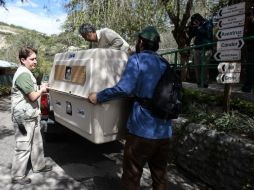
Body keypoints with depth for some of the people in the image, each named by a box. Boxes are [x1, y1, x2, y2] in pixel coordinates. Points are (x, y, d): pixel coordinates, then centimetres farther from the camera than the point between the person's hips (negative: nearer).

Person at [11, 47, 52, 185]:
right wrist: (42, 90, -4)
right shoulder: (23, 74, -20)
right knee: (23, 147, 1)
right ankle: (17, 176, 16)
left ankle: (39, 166, 35)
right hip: (24, 118, -10)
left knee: (37, 143, 20)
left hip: (31, 116, 10)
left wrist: (40, 89, 11)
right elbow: (33, 96, -22)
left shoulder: (26, 73, 14)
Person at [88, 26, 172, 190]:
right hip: (164, 132, 7)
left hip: (143, 130, -7)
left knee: (131, 176, 9)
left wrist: (98, 97, -10)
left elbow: (124, 88, -22)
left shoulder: (137, 59, -8)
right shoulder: (164, 64, 13)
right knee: (160, 175, 20)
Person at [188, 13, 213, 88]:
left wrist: (198, 27, -10)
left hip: (206, 49, -5)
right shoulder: (196, 26, 17)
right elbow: (190, 36, 17)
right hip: (197, 49, 5)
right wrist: (191, 27, 3)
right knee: (197, 67, 0)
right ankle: (199, 84, 6)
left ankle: (205, 84, -8)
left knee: (204, 67, -11)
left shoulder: (208, 24, 3)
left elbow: (208, 34, -11)